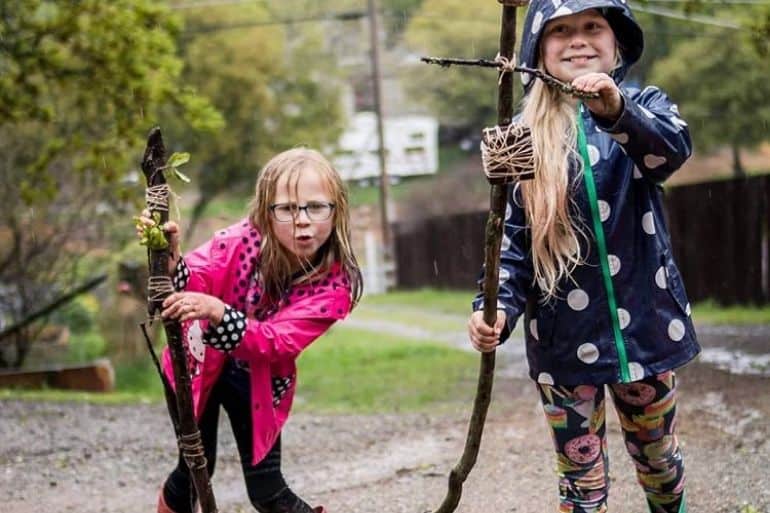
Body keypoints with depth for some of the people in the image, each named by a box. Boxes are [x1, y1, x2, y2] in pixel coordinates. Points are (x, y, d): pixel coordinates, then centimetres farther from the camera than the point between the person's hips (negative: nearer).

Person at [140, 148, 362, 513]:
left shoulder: (334, 284, -27)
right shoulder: (244, 240, -29)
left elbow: (274, 340, -37)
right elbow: (190, 287, -34)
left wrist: (216, 312, -54)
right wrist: (170, 259, -57)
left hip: (259, 380, 1)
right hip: (199, 363, 0)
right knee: (195, 468, 5)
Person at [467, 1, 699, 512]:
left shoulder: (643, 105, -2)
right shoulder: (527, 132, 1)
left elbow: (674, 146, -26)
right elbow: (511, 235, 3)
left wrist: (618, 112, -46)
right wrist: (498, 307, -14)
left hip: (643, 322, 0)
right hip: (563, 334, 0)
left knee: (658, 456, 17)